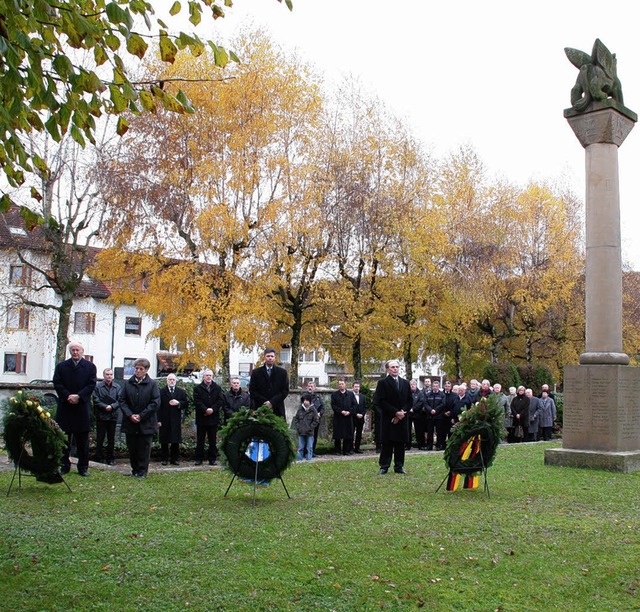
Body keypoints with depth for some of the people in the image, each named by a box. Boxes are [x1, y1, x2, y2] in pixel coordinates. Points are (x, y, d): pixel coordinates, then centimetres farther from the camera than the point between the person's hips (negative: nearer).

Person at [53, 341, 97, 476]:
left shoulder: (90, 367, 5)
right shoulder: (61, 366, 9)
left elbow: (91, 384, -3)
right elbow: (57, 384, 0)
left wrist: (78, 396, -14)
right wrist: (68, 396, -13)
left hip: (82, 407, -1)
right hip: (65, 406, 1)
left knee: (83, 439, 4)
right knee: (64, 438, 5)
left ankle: (83, 467, 10)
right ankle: (64, 465, 13)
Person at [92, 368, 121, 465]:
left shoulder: (117, 387, 6)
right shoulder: (98, 386, -1)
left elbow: (119, 400, 0)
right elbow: (96, 400, -6)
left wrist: (112, 406, -14)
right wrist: (105, 407, -16)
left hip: (113, 416, 2)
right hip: (101, 416, -2)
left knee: (111, 439, 8)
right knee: (100, 439, 2)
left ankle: (111, 458, 16)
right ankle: (99, 458, 9)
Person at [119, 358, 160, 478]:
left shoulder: (152, 384, -3)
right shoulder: (128, 383, 5)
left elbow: (155, 403, -8)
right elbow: (122, 400, 4)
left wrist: (141, 416, -12)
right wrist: (130, 415, -10)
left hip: (146, 423, -3)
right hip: (130, 422, 3)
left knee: (144, 448, 2)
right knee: (132, 448, 9)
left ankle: (142, 471, 11)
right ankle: (135, 469, 21)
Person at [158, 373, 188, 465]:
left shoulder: (181, 392, 11)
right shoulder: (161, 392, 3)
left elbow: (186, 404, 9)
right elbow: (158, 406, -3)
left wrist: (178, 403, -10)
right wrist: (159, 420, -9)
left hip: (176, 420, 2)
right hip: (164, 420, -2)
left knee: (175, 441, 3)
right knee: (164, 441, 3)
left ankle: (174, 458, 9)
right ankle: (164, 458, 10)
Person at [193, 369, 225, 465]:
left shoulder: (217, 388, 8)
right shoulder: (198, 388, 3)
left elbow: (221, 401, -1)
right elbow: (197, 401, -7)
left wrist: (212, 409, -14)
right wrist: (205, 409, -18)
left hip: (213, 418, 1)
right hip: (201, 418, -1)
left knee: (212, 440, 6)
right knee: (200, 440, 4)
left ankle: (212, 458, 12)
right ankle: (199, 458, 10)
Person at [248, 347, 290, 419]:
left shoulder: (282, 372, 9)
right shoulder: (256, 372, 9)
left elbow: (285, 390, 3)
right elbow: (252, 391, 4)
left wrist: (272, 402, -8)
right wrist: (264, 402, -8)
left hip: (277, 409, 0)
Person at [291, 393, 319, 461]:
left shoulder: (313, 409, -5)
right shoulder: (300, 409, 3)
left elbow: (316, 420, -4)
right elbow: (295, 418, 9)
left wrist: (310, 428, -10)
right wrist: (298, 427, -1)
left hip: (309, 433, -2)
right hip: (301, 433, 2)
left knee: (309, 447, 3)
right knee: (300, 447, 9)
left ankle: (309, 460, 9)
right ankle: (299, 460, 16)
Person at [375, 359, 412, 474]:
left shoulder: (405, 383, 13)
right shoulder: (382, 383, -2)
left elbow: (410, 400, 10)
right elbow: (380, 401, -10)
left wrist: (403, 412, -7)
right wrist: (395, 412, -14)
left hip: (402, 418, 4)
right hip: (388, 419, -4)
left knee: (400, 443, 6)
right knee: (387, 443, 0)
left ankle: (399, 466, 14)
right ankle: (384, 466, 7)